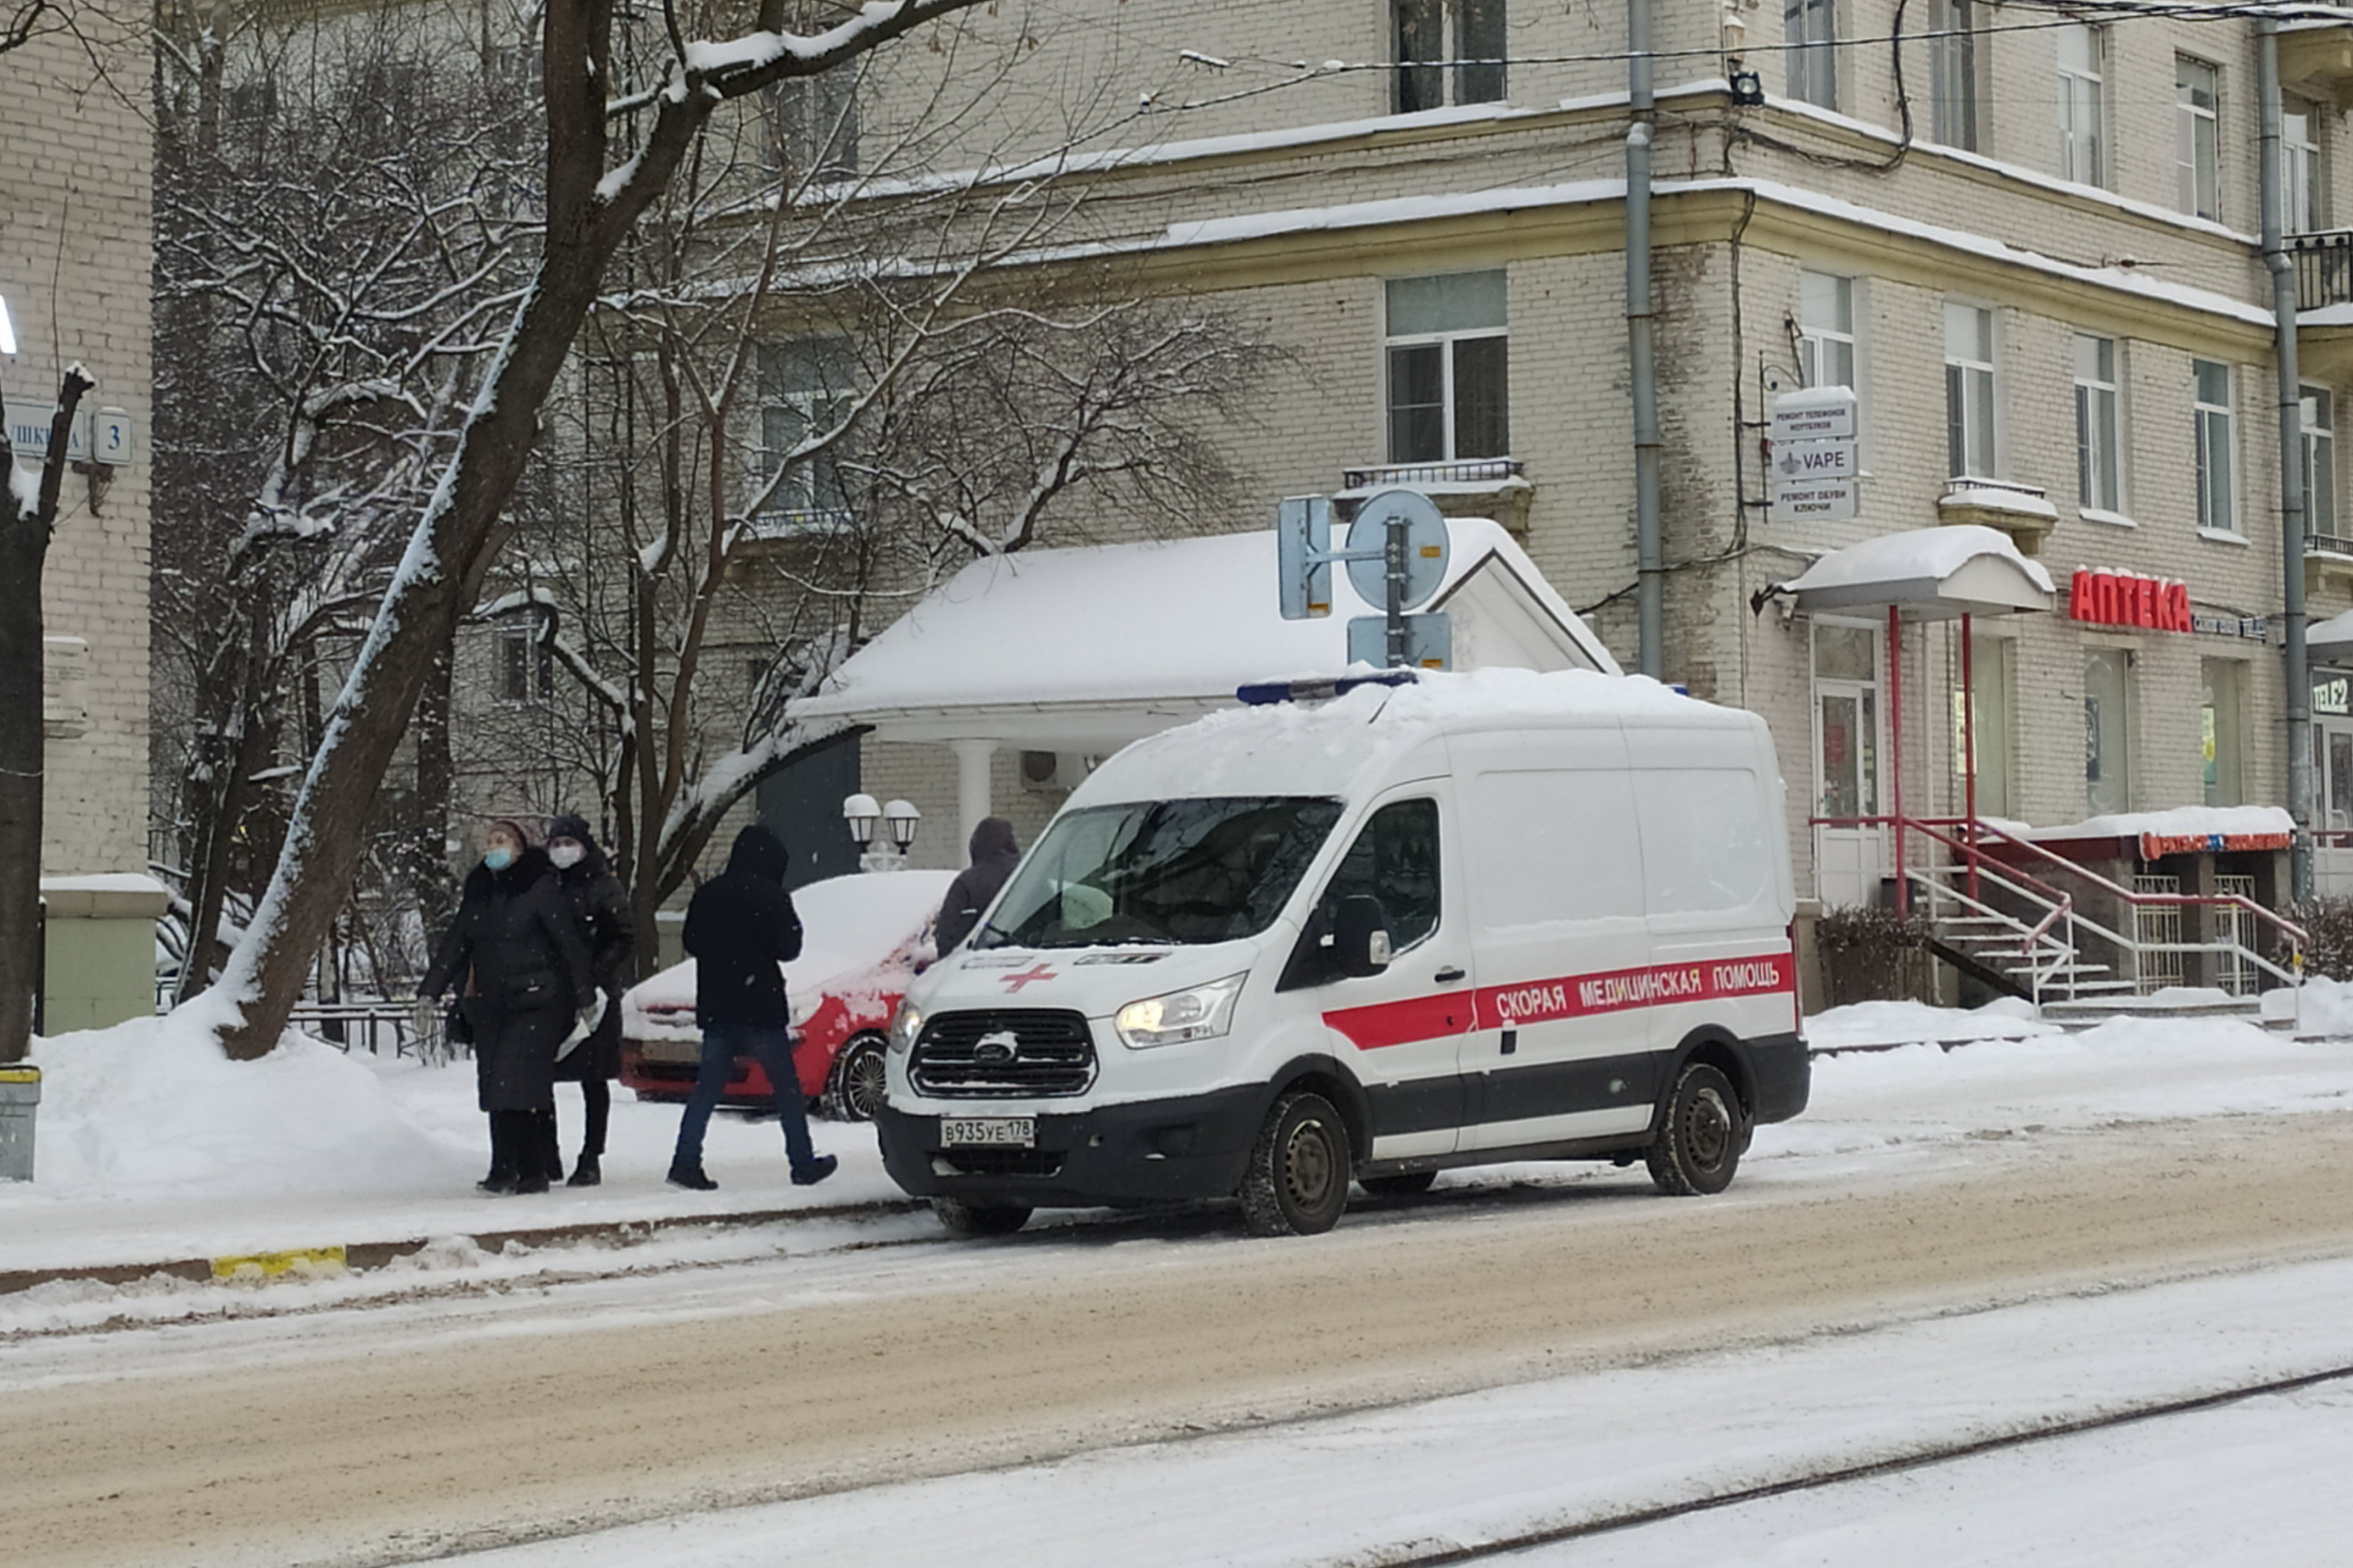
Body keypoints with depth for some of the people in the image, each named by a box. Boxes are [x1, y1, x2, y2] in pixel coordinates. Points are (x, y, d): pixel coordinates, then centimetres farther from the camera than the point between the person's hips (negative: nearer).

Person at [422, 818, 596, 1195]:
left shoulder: (540, 889, -5)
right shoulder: (478, 891, 14)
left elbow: (570, 944, -5)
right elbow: (455, 944, 15)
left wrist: (585, 998, -8)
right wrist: (430, 991, 6)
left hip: (535, 1004, -7)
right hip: (489, 1005, 7)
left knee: (514, 1083, -15)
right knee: (495, 1088, 1)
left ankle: (505, 1170, -16)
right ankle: (531, 1173, 5)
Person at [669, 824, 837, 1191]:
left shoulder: (707, 895, 7)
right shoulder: (770, 896, -10)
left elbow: (691, 943, 13)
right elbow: (788, 948, -10)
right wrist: (792, 928, 9)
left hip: (716, 1008, 5)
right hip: (760, 1007, -5)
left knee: (707, 1088, 7)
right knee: (786, 1088, 6)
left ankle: (686, 1162, -3)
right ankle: (803, 1164, 10)